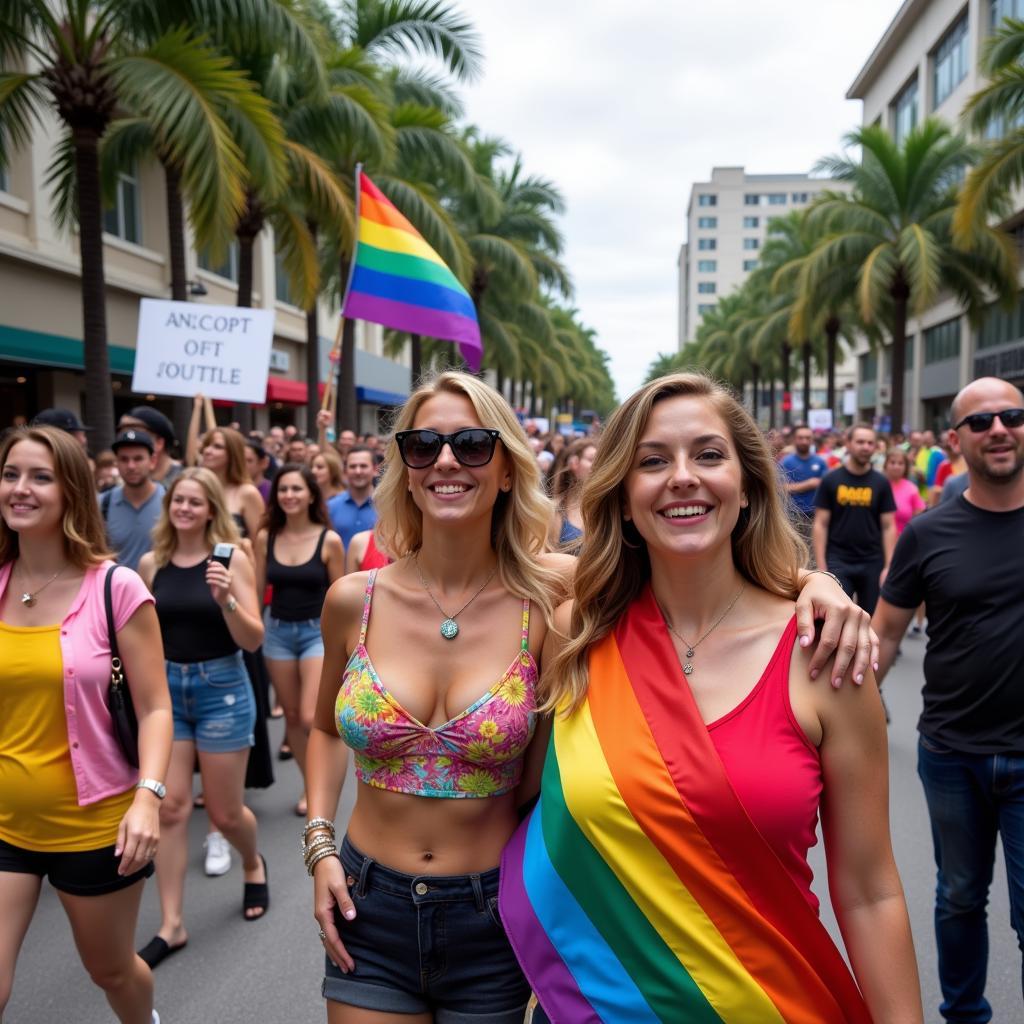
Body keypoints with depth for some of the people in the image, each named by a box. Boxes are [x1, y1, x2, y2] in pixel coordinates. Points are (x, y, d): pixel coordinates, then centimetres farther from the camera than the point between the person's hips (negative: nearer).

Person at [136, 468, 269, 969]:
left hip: (222, 688, -2)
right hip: (165, 688, 3)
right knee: (170, 806, 0)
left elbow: (254, 640, -12)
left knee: (224, 812, 9)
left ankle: (254, 865, 41)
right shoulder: (150, 563, 1)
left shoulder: (231, 559, -8)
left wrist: (226, 599, -27)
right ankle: (171, 925, 13)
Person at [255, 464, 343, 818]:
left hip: (318, 631, -3)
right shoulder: (265, 537, -1)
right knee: (291, 716, 11)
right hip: (277, 631, 4)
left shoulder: (329, 540, -9)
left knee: (310, 718, -14)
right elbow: (256, 590, 3)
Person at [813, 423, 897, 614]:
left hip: (872, 563, 2)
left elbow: (888, 527, 4)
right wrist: (821, 567, -7)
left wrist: (888, 567, -4)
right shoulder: (831, 480, 0)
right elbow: (820, 525, 0)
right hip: (838, 562, -2)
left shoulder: (881, 483, 4)